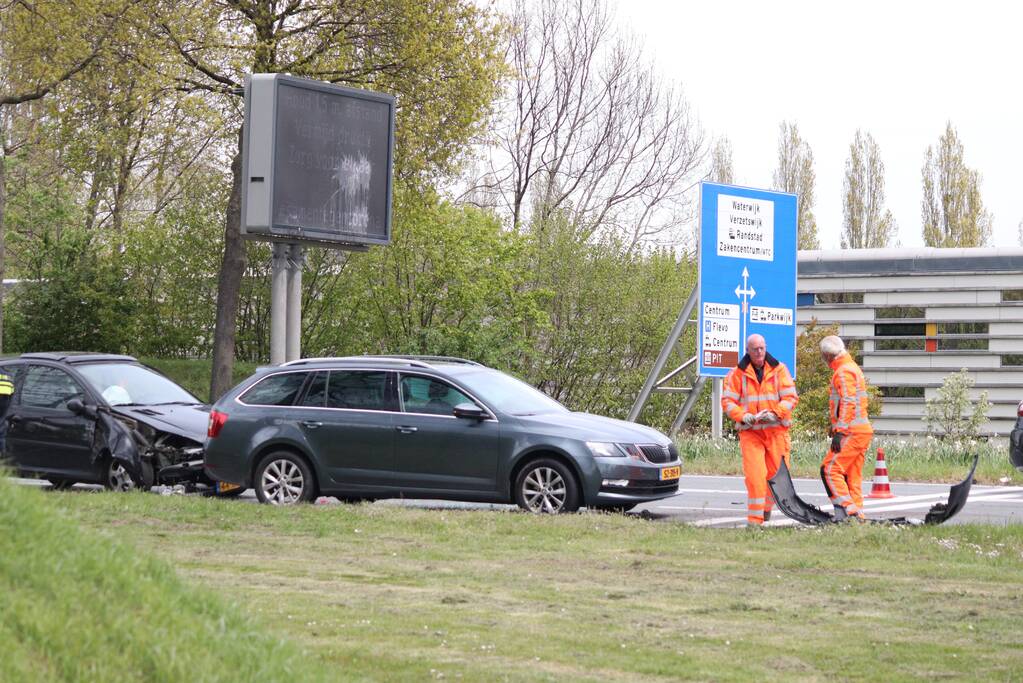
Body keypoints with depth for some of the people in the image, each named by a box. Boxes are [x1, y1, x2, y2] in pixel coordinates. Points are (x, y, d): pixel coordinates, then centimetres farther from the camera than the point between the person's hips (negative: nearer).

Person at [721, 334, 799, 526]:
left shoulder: (779, 370, 5)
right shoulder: (737, 373, 4)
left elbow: (790, 397, -1)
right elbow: (727, 401, 1)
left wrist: (774, 413, -17)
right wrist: (743, 416, -16)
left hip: (776, 430, 2)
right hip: (750, 431, -2)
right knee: (755, 476, -13)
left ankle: (766, 509, 32)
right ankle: (754, 520, -7)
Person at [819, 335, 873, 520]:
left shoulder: (843, 371, -10)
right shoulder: (852, 368, 23)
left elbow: (848, 403, -20)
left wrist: (839, 432, -23)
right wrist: (836, 426, 27)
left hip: (852, 432, -10)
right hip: (863, 430, 10)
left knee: (830, 469, -13)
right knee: (853, 475, 11)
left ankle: (848, 509, -19)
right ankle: (858, 514, 10)